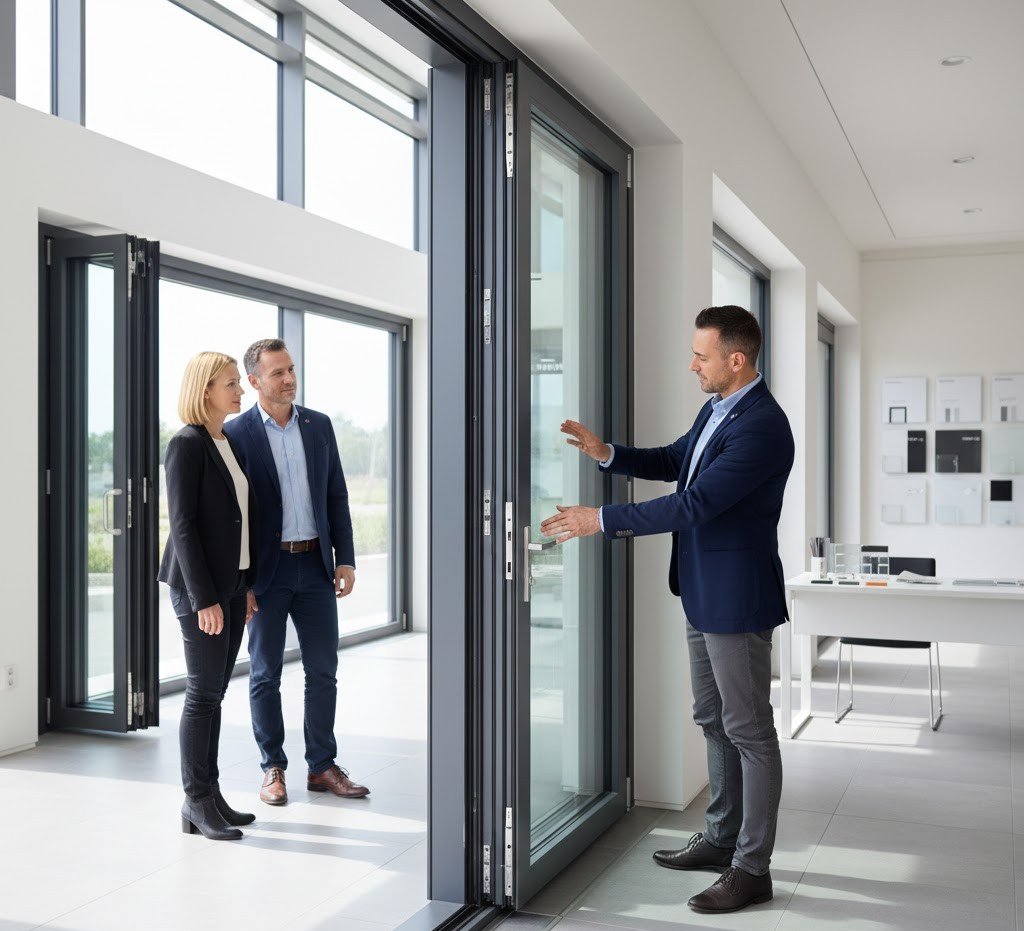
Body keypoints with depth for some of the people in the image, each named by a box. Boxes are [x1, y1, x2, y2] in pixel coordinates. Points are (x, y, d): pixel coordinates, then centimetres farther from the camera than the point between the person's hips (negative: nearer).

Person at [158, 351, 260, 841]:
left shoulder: (231, 443, 13)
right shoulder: (186, 444, -12)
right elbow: (183, 524, -16)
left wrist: (249, 584, 13)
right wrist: (204, 598, -19)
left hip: (232, 583, 8)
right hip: (200, 585, -8)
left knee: (215, 691, 11)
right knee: (204, 692, -3)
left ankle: (210, 795, 19)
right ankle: (196, 804, 7)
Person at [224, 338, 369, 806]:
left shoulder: (319, 425, 6)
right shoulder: (236, 434, -6)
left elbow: (336, 496, 8)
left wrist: (345, 558, 1)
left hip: (316, 566, 3)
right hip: (266, 570, -3)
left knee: (323, 670, 7)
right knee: (265, 674, 7)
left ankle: (322, 766, 19)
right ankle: (273, 768, 20)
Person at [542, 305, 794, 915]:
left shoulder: (761, 426, -23)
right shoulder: (717, 409, 8)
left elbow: (693, 504, -27)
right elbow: (673, 461, 22)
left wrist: (602, 520, -23)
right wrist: (605, 453, 6)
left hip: (737, 597, -10)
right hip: (703, 593, 10)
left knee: (750, 731, 1)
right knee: (714, 721, 19)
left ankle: (752, 868, 13)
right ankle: (722, 839, 34)